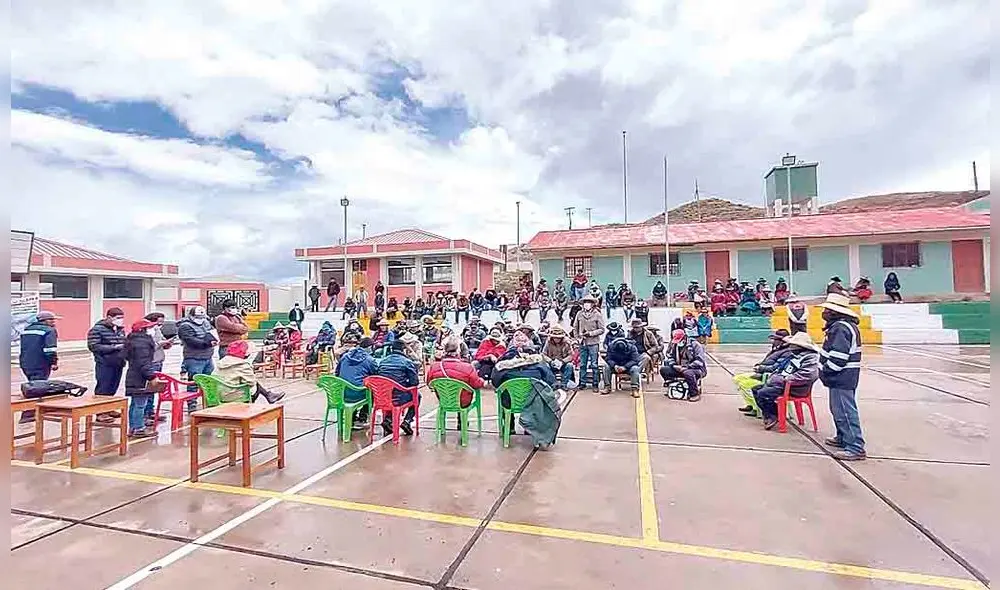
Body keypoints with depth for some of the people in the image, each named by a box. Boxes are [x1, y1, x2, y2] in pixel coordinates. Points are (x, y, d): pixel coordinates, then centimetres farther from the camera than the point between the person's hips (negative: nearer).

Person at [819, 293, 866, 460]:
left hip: (841, 378, -11)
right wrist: (825, 370, 14)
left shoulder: (840, 328, -20)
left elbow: (838, 357, -26)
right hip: (843, 377, 11)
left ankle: (855, 448, -2)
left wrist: (824, 371, -13)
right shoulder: (845, 325, 15)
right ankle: (843, 438, 36)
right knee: (839, 409, 23)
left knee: (845, 412, -7)